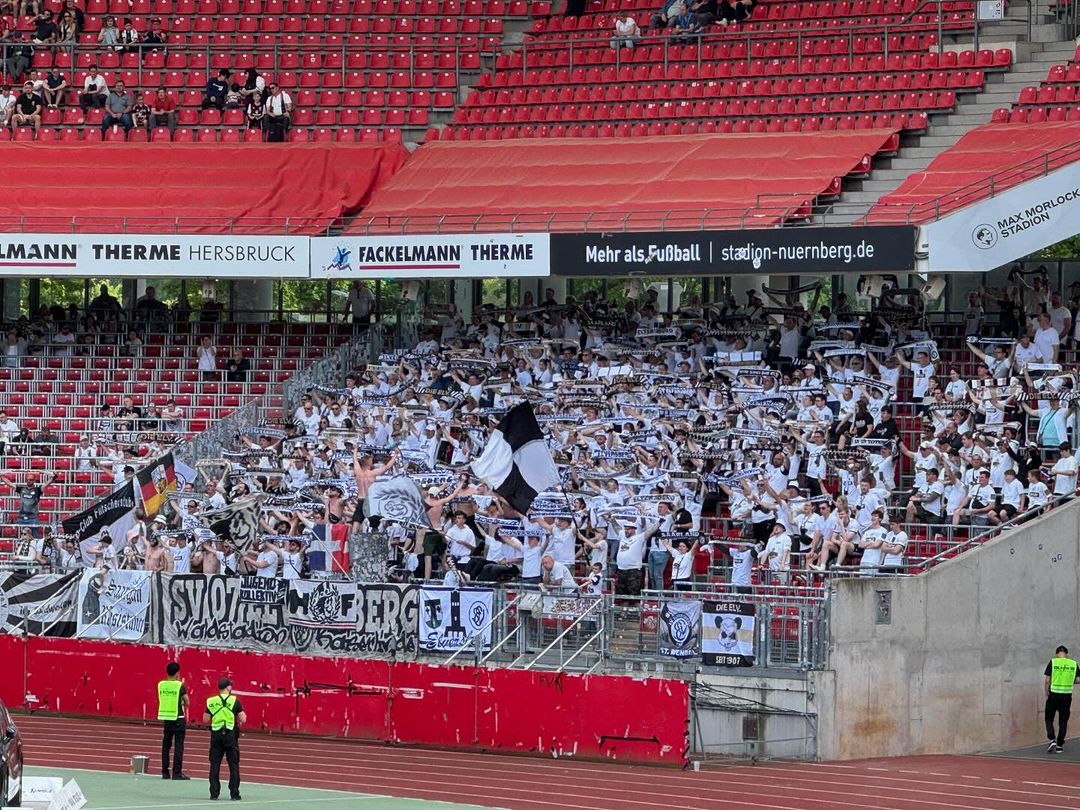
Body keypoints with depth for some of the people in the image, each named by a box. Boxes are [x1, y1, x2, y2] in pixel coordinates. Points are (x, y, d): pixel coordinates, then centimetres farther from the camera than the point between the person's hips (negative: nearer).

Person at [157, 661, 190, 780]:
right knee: (178, 746, -1)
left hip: (165, 718, 4)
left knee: (166, 745, 12)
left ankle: (165, 772, 13)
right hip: (178, 718, -4)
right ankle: (177, 772, -4)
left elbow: (161, 699, 9)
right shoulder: (180, 686, -11)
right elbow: (186, 702, -9)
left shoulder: (161, 685, 2)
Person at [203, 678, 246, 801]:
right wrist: (243, 716, 15)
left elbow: (205, 719, 5)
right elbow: (243, 719, -6)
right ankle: (234, 793, 4)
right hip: (231, 735, -2)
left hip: (216, 735, 2)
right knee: (233, 765, 6)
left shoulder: (211, 702, 1)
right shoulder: (234, 701, -6)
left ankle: (214, 793, 5)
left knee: (214, 765, 7)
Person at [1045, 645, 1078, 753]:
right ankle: (1059, 745, 10)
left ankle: (1052, 739, -10)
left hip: (1054, 694, -2)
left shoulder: (1053, 662, -4)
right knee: (1063, 721, 10)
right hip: (1067, 695, 2)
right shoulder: (1073, 664, 2)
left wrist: (1047, 694, 5)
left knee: (1049, 719, 9)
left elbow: (1048, 680, -6)